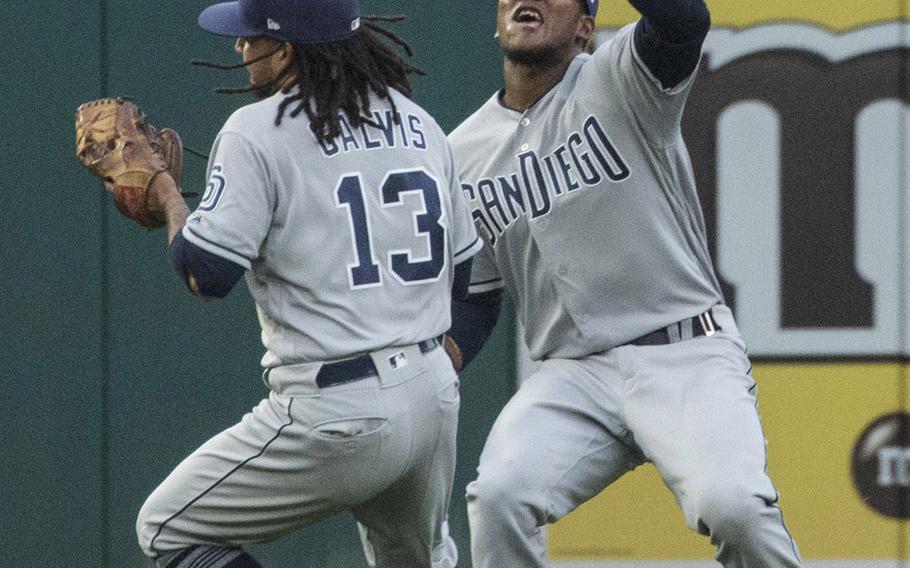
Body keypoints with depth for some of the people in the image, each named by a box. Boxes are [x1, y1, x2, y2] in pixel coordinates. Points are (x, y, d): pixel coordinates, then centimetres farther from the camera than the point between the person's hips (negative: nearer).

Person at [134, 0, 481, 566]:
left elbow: (205, 274, -13)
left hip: (337, 414, -7)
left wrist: (165, 194, 4)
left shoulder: (257, 132, -10)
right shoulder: (421, 124, 11)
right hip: (436, 393, 7)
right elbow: (460, 272, 16)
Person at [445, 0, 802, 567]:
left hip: (687, 355, -4)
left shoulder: (620, 83, -2)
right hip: (573, 376, 4)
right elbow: (473, 299, 16)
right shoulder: (463, 155, 11)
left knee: (731, 503, -28)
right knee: (497, 497, -23)